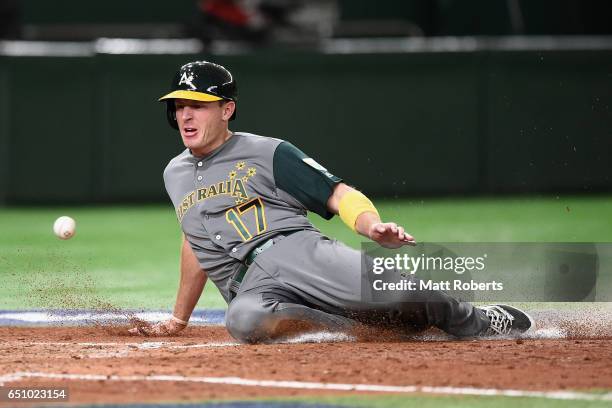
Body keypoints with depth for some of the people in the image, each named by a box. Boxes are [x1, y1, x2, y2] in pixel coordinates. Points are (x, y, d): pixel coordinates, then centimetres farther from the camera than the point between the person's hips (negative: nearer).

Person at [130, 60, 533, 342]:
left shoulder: (269, 153, 9)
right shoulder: (175, 175, 26)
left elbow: (339, 194, 1)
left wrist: (373, 226, -20)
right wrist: (179, 319, 39)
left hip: (299, 248, -2)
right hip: (250, 286, 2)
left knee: (391, 290, -30)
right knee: (243, 320, -39)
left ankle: (479, 322, 2)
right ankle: (361, 328, -25)